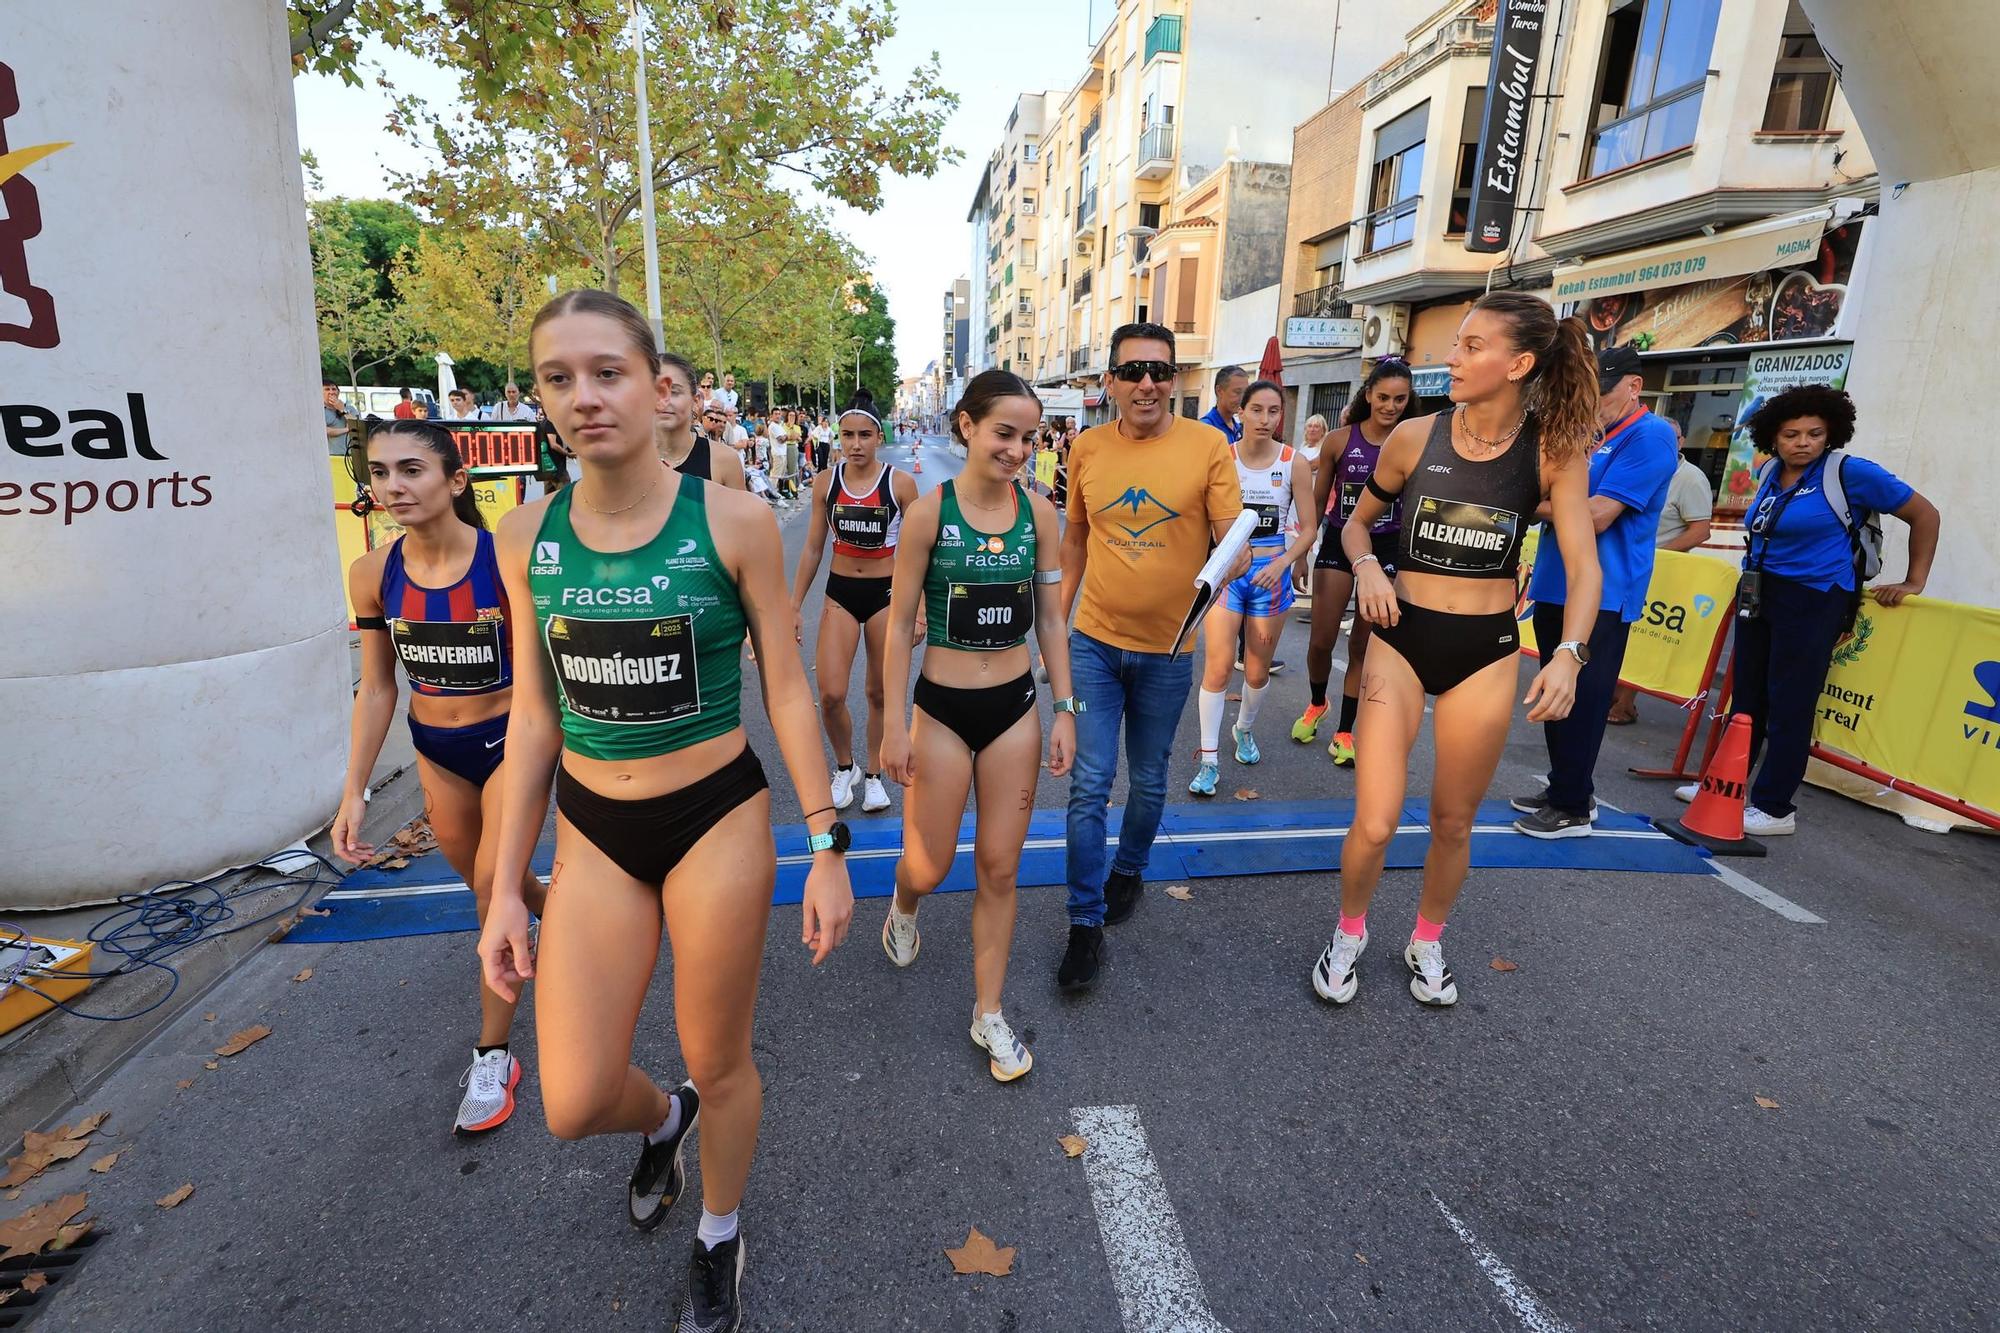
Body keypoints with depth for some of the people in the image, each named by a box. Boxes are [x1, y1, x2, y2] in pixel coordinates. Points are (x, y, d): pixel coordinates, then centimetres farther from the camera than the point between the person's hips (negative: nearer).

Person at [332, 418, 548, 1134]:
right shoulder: (373, 573, -8)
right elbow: (376, 688, 1)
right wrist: (354, 792, 1)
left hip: (510, 741, -5)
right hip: (437, 752, 5)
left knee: (494, 891, -4)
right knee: (483, 878, 20)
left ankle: (492, 1056, 13)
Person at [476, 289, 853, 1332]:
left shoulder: (732, 522, -12)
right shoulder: (528, 537, -2)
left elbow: (785, 690, -6)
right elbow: (533, 719, 4)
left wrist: (826, 850, -6)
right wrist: (506, 890, 5)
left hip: (717, 823, -3)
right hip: (593, 831, 3)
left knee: (719, 1066, 14)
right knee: (574, 1104, 6)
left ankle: (718, 1239, 46)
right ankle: (662, 1121, 46)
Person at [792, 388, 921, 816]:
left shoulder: (900, 483, -8)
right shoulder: (825, 482, -2)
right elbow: (813, 548, 5)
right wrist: (794, 605, 4)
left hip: (886, 593, -1)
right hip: (840, 592, 2)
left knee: (880, 692, 8)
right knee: (831, 695, -7)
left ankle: (873, 774, 28)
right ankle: (845, 767, 20)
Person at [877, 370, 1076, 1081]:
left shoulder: (1039, 512, -2)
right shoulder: (929, 513, -10)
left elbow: (1050, 619, 5)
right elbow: (900, 625, -6)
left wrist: (1065, 709, 2)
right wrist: (894, 725, -7)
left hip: (1015, 707, 3)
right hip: (943, 709, -2)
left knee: (1000, 869, 10)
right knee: (929, 866, 9)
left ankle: (989, 1013, 27)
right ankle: (903, 906, 48)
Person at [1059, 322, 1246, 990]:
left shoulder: (1208, 445, -9)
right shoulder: (1087, 447, 0)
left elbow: (1234, 542, -9)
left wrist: (1228, 562, -32)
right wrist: (1057, 617, 14)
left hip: (1167, 648, -1)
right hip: (1093, 641, 1)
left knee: (1148, 781, 16)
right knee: (1089, 783, 0)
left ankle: (1129, 871, 43)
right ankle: (1086, 923, 12)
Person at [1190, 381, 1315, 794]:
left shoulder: (1294, 462, -3)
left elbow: (1308, 528, -1)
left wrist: (1281, 564, -16)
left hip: (1271, 573, 1)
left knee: (1258, 670, 13)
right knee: (1218, 666, -8)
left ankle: (1244, 729, 41)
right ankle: (1208, 759, 1)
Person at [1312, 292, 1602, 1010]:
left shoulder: (1555, 450, -5)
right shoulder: (1416, 436, -4)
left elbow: (1583, 567, -8)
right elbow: (1358, 520, 10)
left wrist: (1567, 654, -24)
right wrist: (1366, 566, -11)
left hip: (1487, 652, 1)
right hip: (1401, 640, 0)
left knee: (1453, 822, 13)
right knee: (1374, 825, -6)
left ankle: (1426, 943, 40)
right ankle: (1348, 934, 24)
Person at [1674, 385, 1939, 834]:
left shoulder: (1852, 473, -8)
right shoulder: (1768, 473, 8)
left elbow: (1924, 515, 0)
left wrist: (1914, 582, 0)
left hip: (1812, 603, -6)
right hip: (1757, 597, 6)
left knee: (1789, 707, -3)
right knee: (1747, 697, 12)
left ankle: (1774, 808, 5)